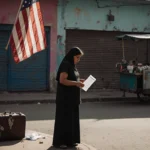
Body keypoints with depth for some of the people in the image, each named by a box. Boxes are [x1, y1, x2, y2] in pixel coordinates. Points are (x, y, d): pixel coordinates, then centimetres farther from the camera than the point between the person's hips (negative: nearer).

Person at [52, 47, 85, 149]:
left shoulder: (72, 65, 12)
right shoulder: (65, 65, -16)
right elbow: (62, 80, -24)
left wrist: (79, 81, 6)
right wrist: (76, 83, -27)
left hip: (72, 97, 9)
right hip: (65, 96, -9)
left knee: (72, 118, 11)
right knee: (64, 118, -4)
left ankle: (70, 140, 18)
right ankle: (59, 142, 3)